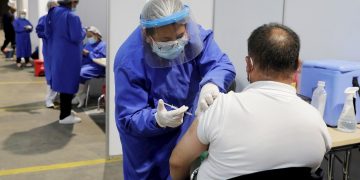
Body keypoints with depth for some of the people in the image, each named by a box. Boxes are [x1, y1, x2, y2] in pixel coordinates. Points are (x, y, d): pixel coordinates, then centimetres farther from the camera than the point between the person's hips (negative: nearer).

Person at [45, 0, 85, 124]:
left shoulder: (53, 12, 5)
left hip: (56, 53, 8)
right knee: (68, 83, 0)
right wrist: (83, 31, -4)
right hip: (69, 55, -8)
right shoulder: (72, 16, -20)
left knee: (62, 81, 17)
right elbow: (77, 37, -23)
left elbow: (47, 33, 11)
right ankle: (65, 116, 6)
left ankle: (65, 111, 28)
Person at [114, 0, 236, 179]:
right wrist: (158, 119, -46)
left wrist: (211, 84, -46)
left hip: (189, 130, 4)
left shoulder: (195, 34, -18)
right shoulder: (129, 61, -29)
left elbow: (223, 65, -24)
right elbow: (128, 119, -26)